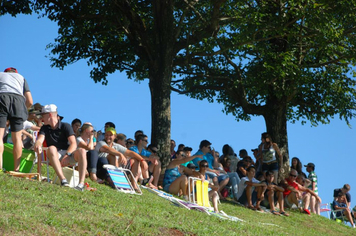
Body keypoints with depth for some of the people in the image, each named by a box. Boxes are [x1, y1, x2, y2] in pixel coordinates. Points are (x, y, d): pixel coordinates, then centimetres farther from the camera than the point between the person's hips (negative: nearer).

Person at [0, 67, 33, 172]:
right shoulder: (21, 77, 31)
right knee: (17, 138, 5)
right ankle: (16, 169, -3)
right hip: (18, 99, 1)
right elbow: (30, 101, 20)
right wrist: (22, 111, 36)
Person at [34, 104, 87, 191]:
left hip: (69, 154, -1)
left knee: (81, 151, -31)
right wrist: (37, 145, -33)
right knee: (51, 148, -33)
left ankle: (81, 184, -42)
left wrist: (67, 154, -28)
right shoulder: (45, 128, 12)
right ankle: (63, 180, -46)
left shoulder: (66, 126, 4)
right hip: (55, 157, 1)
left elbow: (73, 144, -8)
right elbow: (40, 140, -7)